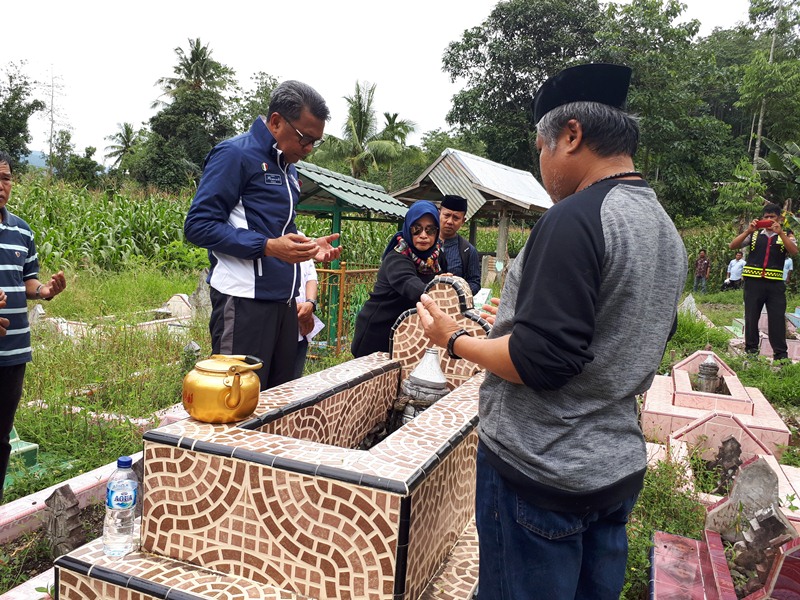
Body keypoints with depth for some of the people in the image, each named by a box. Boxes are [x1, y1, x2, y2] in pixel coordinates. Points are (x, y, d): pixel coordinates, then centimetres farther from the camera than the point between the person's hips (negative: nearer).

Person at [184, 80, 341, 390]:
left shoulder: (288, 167, 19)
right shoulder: (235, 154, -7)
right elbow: (198, 225, -14)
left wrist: (310, 247, 8)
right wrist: (268, 246, -21)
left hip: (283, 299, 8)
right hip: (244, 301, -8)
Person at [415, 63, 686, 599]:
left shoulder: (575, 218, -20)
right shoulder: (668, 233, 9)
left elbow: (539, 361, -24)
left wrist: (454, 340, -9)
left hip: (541, 470, -9)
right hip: (621, 468, 9)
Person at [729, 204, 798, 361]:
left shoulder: (784, 237, 9)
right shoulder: (754, 235, 9)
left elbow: (794, 251, -10)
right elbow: (733, 246, -1)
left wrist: (780, 232, -19)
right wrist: (748, 231, -13)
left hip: (775, 283, 0)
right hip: (753, 281, 0)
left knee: (777, 318, 0)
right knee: (751, 317, 6)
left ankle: (781, 354, 8)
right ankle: (751, 350, 17)